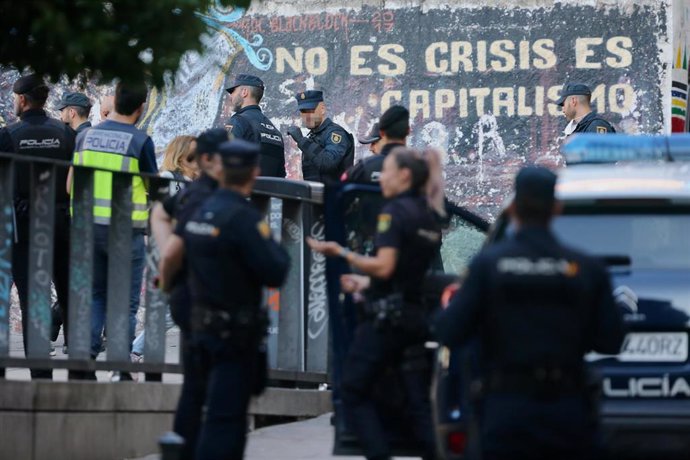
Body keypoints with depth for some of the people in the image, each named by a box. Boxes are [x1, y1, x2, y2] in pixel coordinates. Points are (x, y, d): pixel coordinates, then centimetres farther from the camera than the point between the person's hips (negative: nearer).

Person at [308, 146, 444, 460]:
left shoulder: (395, 211, -11)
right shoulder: (430, 216, 14)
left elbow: (384, 267, -19)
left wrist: (341, 253, -12)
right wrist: (366, 282, 25)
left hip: (386, 316, -8)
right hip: (418, 315, 8)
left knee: (353, 390, 3)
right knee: (419, 400, 7)